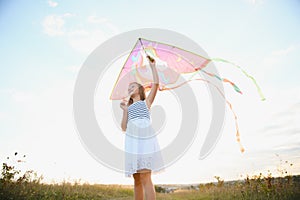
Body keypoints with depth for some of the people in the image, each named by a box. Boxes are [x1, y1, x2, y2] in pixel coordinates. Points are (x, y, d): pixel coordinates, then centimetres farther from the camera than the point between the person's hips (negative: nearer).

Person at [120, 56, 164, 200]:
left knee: (145, 178, -11)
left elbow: (156, 83, 4)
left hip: (145, 138, -4)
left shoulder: (146, 102, 16)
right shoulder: (129, 107, 24)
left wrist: (152, 66, 8)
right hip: (132, 140, 4)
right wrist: (125, 111, 5)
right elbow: (124, 127, 14)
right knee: (137, 179, 8)